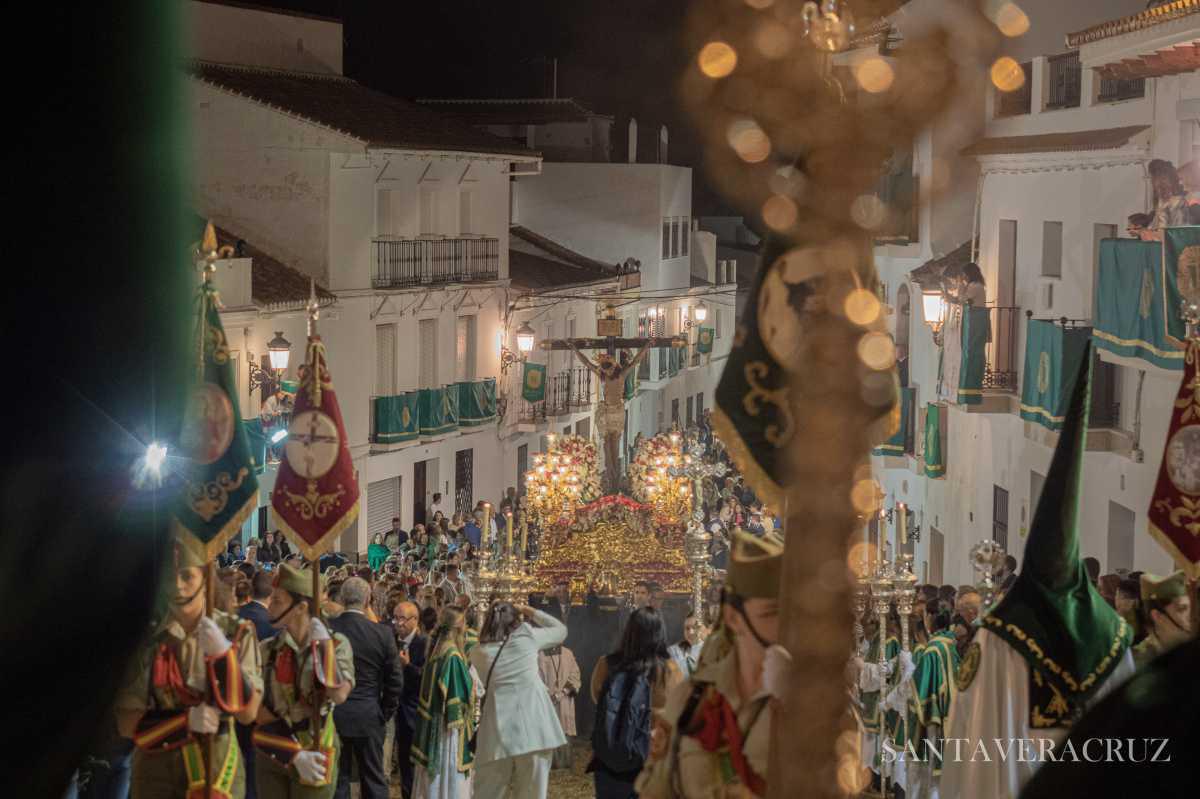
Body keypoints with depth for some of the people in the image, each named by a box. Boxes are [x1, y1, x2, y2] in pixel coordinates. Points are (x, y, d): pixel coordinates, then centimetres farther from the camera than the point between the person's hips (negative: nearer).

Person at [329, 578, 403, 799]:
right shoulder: (382, 633, -9)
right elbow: (395, 681, -4)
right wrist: (385, 713, 9)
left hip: (331, 714, 0)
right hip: (368, 718, 0)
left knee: (336, 780, 8)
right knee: (374, 780, 9)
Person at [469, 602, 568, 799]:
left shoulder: (478, 652, 12)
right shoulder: (527, 636, 7)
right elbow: (561, 630, 22)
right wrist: (530, 612, 28)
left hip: (497, 730, 2)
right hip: (532, 725, -1)